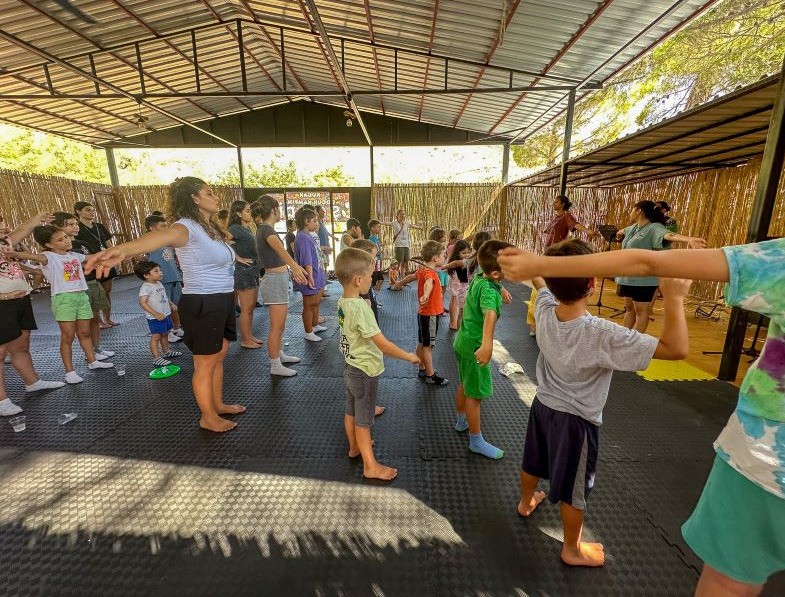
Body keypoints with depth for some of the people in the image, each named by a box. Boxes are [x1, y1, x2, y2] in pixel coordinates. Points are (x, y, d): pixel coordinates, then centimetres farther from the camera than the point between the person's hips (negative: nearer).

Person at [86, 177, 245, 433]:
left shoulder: (210, 227, 11)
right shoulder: (186, 227, -19)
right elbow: (162, 236, -42)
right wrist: (124, 249, -60)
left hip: (223, 301, 9)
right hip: (202, 304, -9)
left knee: (219, 357, 21)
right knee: (205, 364, 6)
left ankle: (218, 404, 40)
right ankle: (207, 417, 25)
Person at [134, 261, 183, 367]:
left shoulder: (159, 284, 10)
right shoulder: (145, 287, -18)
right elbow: (142, 302, -27)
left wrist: (172, 304, 18)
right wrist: (156, 314, -31)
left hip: (166, 314, 9)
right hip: (155, 318, -9)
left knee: (165, 334, 21)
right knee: (156, 337, -3)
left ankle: (166, 351, 37)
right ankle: (156, 358, 2)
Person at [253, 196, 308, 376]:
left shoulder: (264, 229, 13)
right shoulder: (267, 229, -17)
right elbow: (280, 248, -39)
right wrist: (295, 266, -57)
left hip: (277, 280, 10)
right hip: (275, 281, -10)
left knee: (279, 324, 19)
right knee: (277, 326, -2)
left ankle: (279, 355, 33)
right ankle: (275, 366, 7)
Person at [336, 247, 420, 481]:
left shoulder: (342, 302, -3)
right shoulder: (360, 308, -29)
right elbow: (383, 344, -28)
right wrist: (409, 357, -16)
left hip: (351, 367, 8)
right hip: (365, 372, -8)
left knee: (351, 411, 24)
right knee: (363, 420, 7)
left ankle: (355, 447, 47)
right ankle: (370, 466, 25)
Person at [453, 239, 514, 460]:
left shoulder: (478, 278, -2)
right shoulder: (489, 291, -30)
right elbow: (490, 314, -50)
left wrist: (500, 289, 43)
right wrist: (487, 344, -66)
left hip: (464, 341, 9)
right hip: (474, 346, -9)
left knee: (465, 385, 25)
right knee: (476, 394, 5)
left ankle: (461, 421, 46)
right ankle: (476, 441, 22)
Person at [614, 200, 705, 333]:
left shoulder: (654, 227, -15)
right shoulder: (634, 227, 11)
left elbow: (668, 235, -36)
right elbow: (624, 231, 36)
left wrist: (689, 239, -57)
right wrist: (620, 233, 59)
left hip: (644, 279, -8)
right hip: (627, 276, 8)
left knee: (641, 311, 1)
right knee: (629, 308, 16)